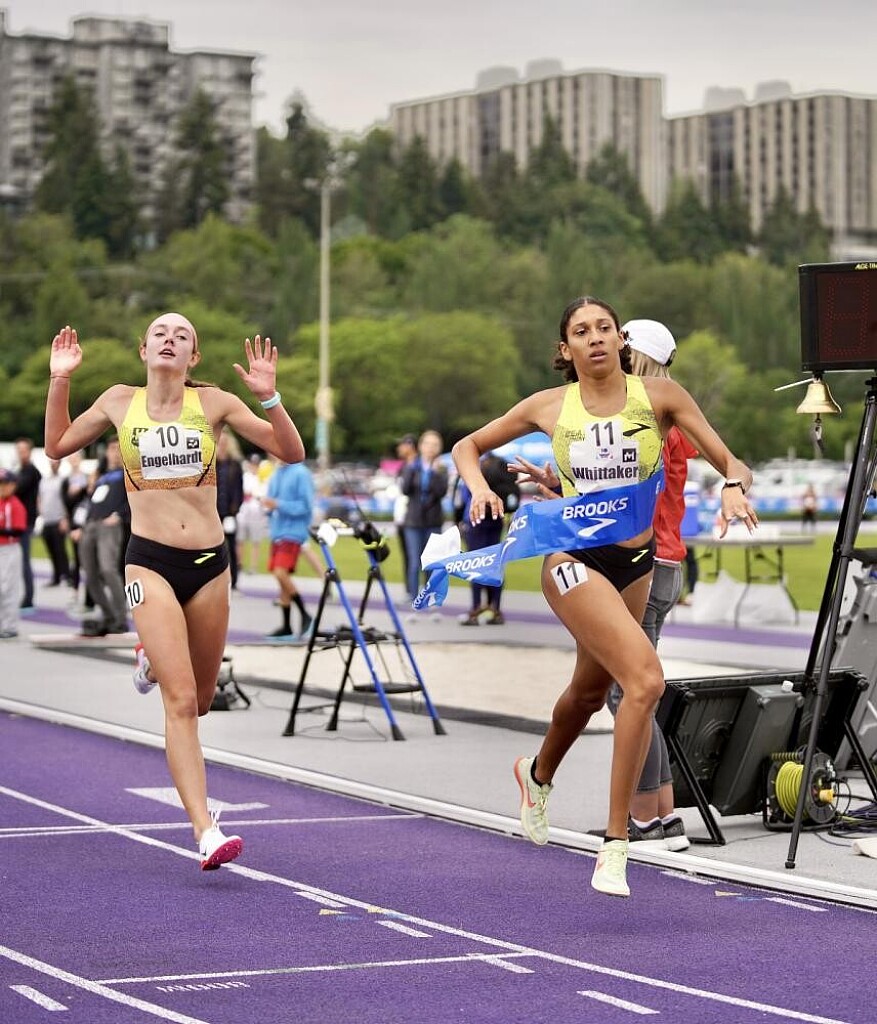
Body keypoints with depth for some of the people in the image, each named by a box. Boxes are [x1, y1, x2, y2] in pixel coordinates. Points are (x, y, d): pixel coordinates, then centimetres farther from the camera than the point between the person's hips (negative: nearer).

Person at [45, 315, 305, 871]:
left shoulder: (213, 402, 1)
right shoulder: (120, 401, 5)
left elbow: (292, 452, -2)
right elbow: (58, 446, 17)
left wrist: (269, 397, -17)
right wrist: (60, 382, 5)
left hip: (210, 562, 2)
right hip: (151, 563, -2)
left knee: (200, 699, 15)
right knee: (181, 702, -14)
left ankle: (156, 659, 49)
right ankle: (206, 830, -14)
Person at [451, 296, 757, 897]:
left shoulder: (659, 396, -3)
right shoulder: (550, 407, -2)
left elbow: (731, 462, -7)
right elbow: (469, 446, 10)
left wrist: (734, 486, -30)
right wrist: (480, 487, -11)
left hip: (635, 562, 4)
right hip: (574, 559, -4)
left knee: (591, 690, 23)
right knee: (646, 679, -24)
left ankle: (539, 775, 56)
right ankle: (616, 842, -17)